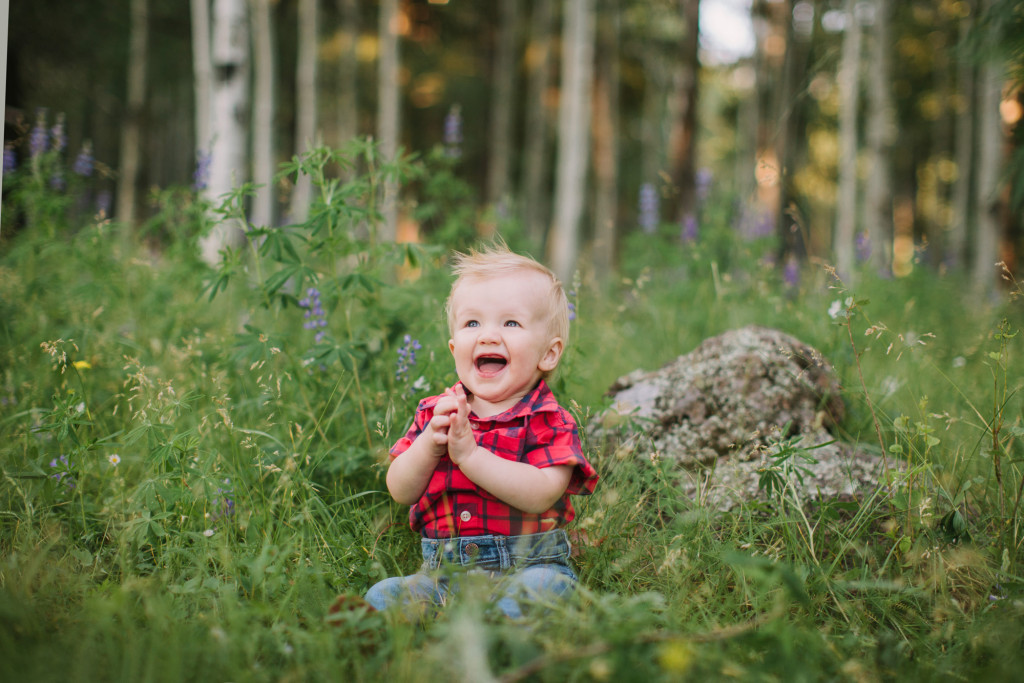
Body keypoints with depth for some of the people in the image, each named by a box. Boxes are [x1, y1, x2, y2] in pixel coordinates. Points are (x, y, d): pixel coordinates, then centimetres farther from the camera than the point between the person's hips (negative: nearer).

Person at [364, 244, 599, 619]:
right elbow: (400, 492, 4)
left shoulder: (548, 420, -2)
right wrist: (430, 445, -16)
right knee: (381, 596, -21)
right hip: (443, 570, 3)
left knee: (542, 588, -36)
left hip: (525, 567, -3)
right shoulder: (434, 412, 11)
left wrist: (469, 453, -22)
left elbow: (541, 495, -19)